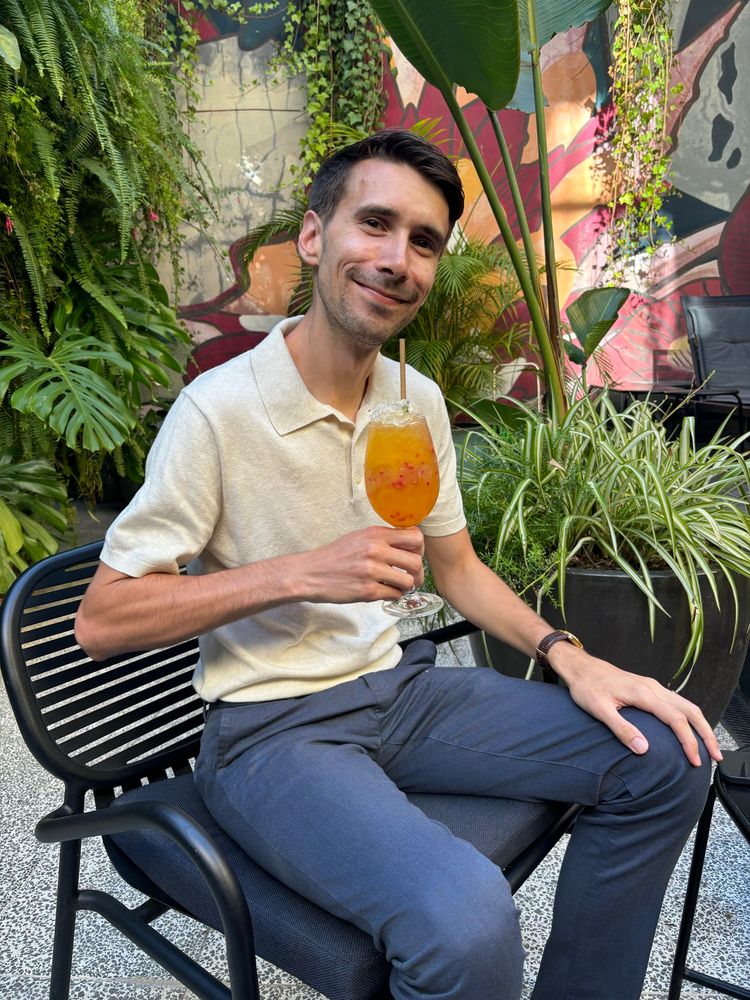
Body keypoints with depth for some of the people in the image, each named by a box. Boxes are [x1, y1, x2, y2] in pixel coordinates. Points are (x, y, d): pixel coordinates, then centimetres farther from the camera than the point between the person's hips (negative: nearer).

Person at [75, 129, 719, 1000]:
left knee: (664, 758, -1)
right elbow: (100, 623, -14)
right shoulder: (218, 411, -17)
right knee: (467, 924, -33)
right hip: (270, 727, -6)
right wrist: (303, 574, -24)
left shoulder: (418, 401, 3)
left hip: (397, 686, 7)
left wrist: (570, 658, -3)